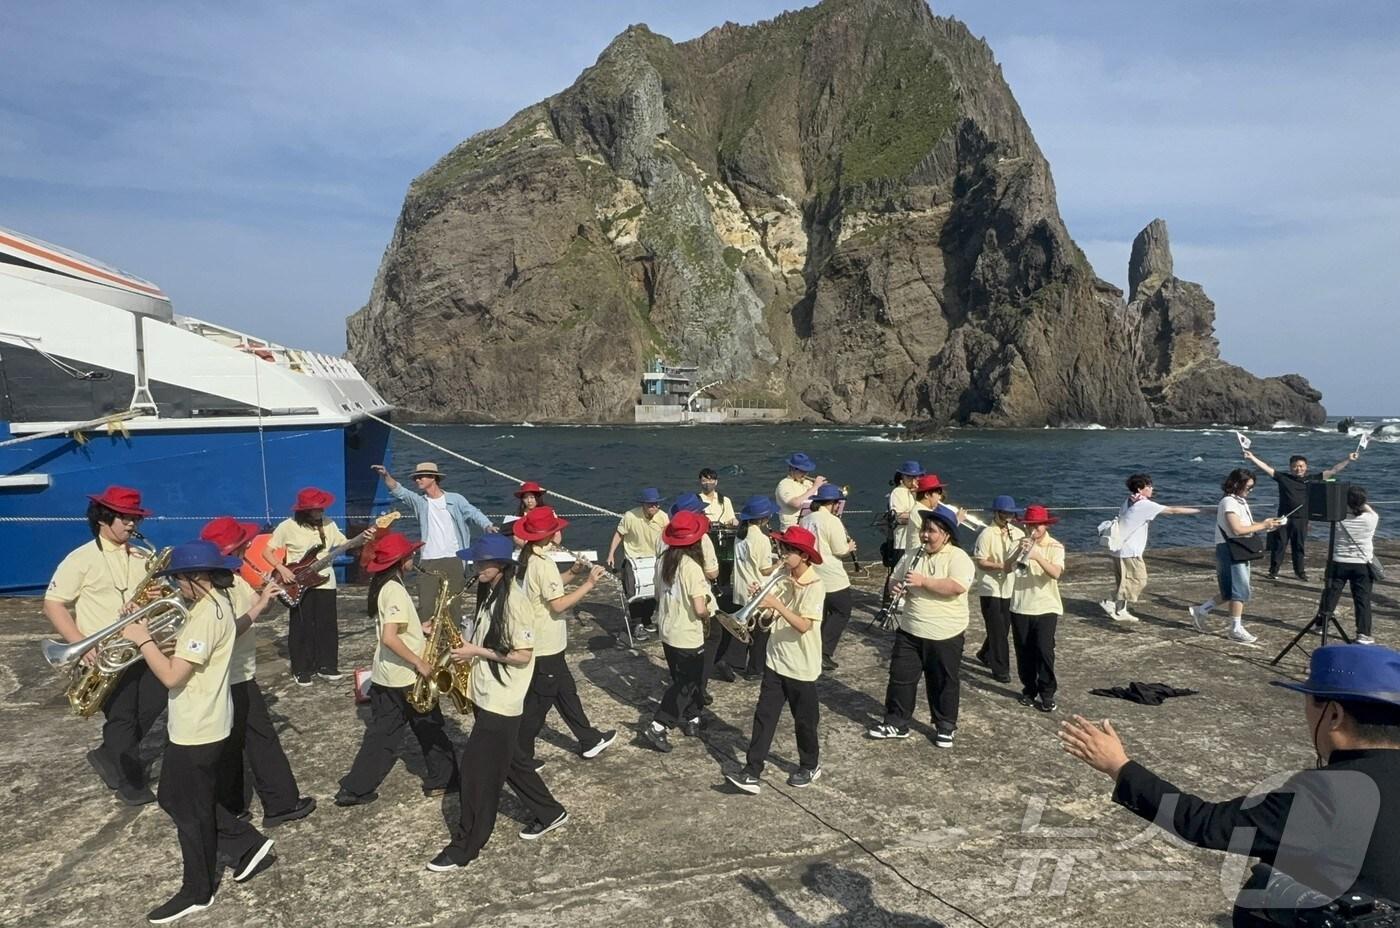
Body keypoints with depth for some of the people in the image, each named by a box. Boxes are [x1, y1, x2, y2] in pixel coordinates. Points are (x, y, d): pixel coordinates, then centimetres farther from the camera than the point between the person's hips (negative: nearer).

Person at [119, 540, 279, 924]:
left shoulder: (206, 613, -25)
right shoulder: (221, 603, 5)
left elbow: (172, 676, -25)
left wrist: (142, 639, -15)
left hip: (196, 729, -10)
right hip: (205, 722, 10)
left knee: (190, 810, 7)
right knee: (177, 800, 22)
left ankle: (197, 892, 25)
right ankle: (249, 845, 28)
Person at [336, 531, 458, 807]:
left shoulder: (381, 586, 8)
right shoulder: (395, 590, -22)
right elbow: (390, 638, -29)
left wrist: (421, 630, 10)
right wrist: (420, 663, -23)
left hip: (385, 675, 9)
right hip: (405, 676, -9)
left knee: (382, 732, 13)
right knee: (432, 727, 9)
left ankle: (355, 789, 14)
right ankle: (442, 779, 22)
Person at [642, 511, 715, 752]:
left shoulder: (663, 561, -1)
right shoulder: (691, 567, -24)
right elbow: (700, 609, -25)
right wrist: (707, 618, -4)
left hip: (668, 633, 7)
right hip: (688, 637, -7)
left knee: (681, 680, 23)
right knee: (686, 685, 7)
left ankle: (691, 719, 35)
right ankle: (657, 727, 2)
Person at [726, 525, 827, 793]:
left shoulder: (814, 585, -18)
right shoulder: (784, 579, 2)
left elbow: (803, 625, -27)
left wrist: (776, 604, -33)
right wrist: (759, 598, -14)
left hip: (802, 666, -6)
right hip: (776, 660, 6)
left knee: (805, 720, 12)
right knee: (764, 716, 4)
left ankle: (810, 766, 34)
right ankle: (751, 773, 7)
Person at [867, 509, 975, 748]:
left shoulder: (958, 557, -11)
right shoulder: (914, 555, 7)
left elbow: (958, 587, -27)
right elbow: (898, 581, 17)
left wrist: (923, 581, -25)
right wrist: (896, 588, -7)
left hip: (945, 635, -5)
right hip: (910, 631, 5)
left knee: (944, 683, 10)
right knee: (900, 677, 9)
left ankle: (946, 727, 27)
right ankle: (896, 723, 22)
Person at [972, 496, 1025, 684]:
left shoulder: (1018, 533, 5)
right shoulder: (987, 534, -11)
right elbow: (980, 562, -13)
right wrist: (1001, 566, -26)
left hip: (1009, 588, 6)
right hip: (990, 589, -6)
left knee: (1003, 627, 17)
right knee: (997, 630, -2)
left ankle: (985, 654, 39)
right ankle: (1000, 669, 6)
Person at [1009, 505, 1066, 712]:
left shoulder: (1055, 547, -4)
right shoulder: (1021, 543, 2)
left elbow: (1056, 573, -20)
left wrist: (1038, 556, -35)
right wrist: (1019, 551, -26)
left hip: (1046, 607, -3)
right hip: (1020, 607, 3)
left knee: (1044, 650, -8)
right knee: (1024, 651, 9)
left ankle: (1047, 694, 4)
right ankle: (1029, 689, 25)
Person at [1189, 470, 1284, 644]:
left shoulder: (1241, 501, 15)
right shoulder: (1229, 502, -16)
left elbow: (1248, 525, 15)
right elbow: (1237, 529, -23)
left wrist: (1266, 524, -1)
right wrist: (1263, 526, -16)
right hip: (1229, 550, -10)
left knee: (1232, 592, 12)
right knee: (1241, 590, -6)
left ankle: (1200, 611, 20)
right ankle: (1236, 630, 2)